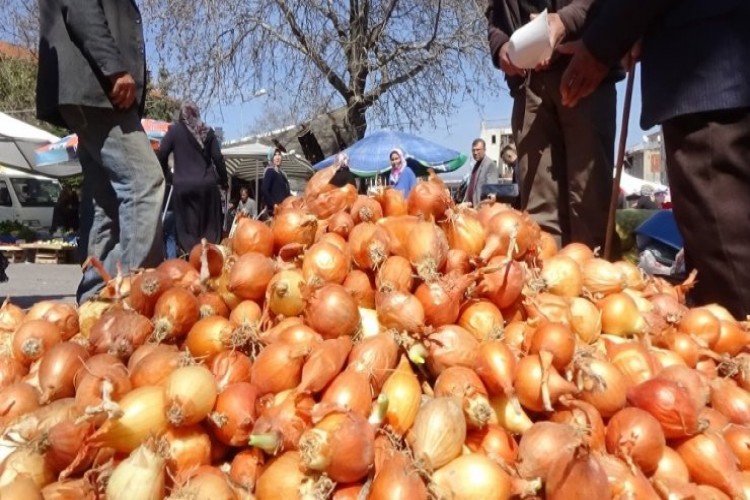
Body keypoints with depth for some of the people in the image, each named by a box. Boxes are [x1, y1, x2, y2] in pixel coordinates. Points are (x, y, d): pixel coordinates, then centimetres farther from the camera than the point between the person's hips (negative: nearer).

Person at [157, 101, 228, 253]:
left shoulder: (174, 130, 5)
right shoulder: (207, 131, 9)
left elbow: (162, 155, 0)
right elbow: (218, 158, 5)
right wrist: (223, 181, 12)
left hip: (183, 186, -1)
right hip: (207, 185, 2)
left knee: (187, 226, 0)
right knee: (210, 226, 6)